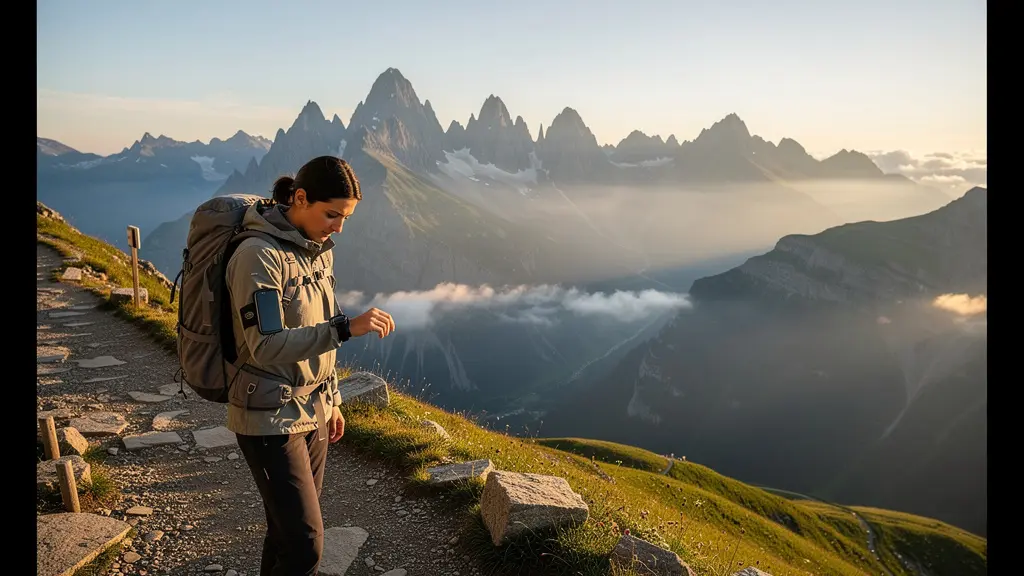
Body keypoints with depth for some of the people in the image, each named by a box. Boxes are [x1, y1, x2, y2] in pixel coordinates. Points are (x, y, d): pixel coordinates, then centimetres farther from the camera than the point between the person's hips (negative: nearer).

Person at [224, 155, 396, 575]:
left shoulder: (318, 249, 6)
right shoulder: (260, 255, -19)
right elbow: (266, 347, -25)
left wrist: (332, 401, 17)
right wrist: (347, 327, -31)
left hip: (312, 411, 7)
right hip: (271, 419, -7)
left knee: (289, 529, 17)